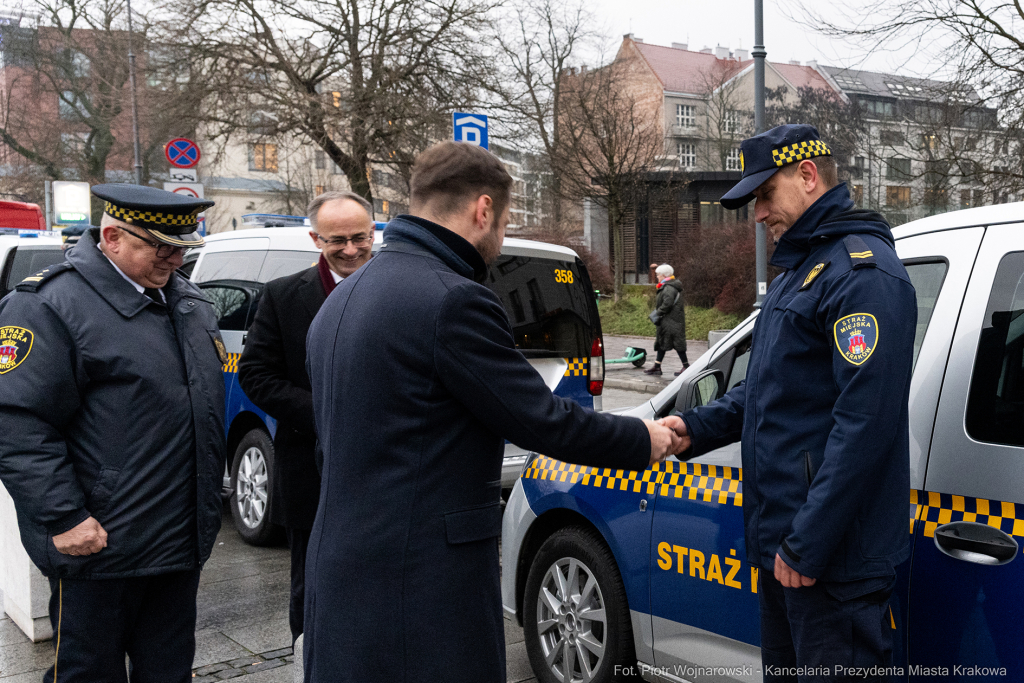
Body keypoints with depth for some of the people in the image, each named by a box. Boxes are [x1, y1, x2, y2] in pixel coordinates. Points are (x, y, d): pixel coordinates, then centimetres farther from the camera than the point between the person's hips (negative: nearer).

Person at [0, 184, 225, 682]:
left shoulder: (189, 302, 12)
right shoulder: (49, 305, -13)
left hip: (181, 544, 7)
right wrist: (63, 519, -20)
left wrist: (207, 507, 20)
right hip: (98, 547, -7)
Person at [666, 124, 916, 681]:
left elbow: (864, 420, -24)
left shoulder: (863, 271, -16)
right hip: (780, 545, 10)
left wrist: (808, 544, -23)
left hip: (831, 556, -10)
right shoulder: (799, 268, 18)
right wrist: (698, 427, 6)